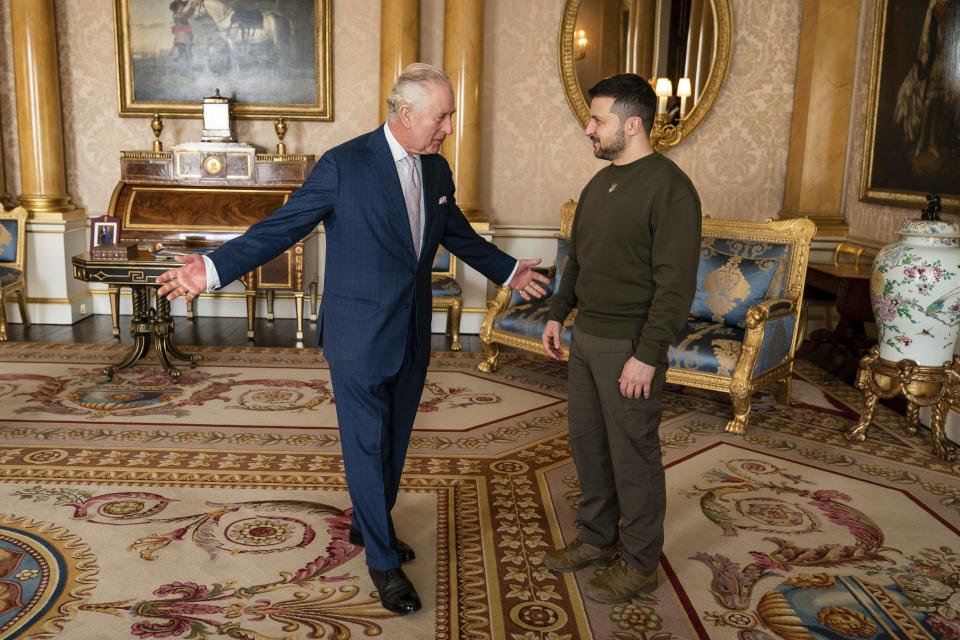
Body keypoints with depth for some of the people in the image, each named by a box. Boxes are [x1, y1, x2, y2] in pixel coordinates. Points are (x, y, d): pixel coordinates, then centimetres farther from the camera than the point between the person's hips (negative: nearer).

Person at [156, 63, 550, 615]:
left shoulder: (437, 170, 7)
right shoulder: (345, 165, -13)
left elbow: (458, 234, 22)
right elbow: (283, 226, -13)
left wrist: (508, 271, 30)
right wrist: (215, 268, -23)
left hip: (413, 334, 6)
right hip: (360, 335, -6)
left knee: (394, 439, 18)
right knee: (367, 445, 4)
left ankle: (368, 524, 41)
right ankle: (383, 560, 21)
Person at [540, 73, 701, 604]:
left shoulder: (670, 189, -15)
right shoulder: (599, 183, 12)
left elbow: (675, 285, -19)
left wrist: (647, 355, -22)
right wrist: (558, 314, 17)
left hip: (630, 345, -8)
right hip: (586, 336, 8)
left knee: (633, 453, 3)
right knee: (588, 441, 16)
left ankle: (640, 563, 21)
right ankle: (597, 538, 35)